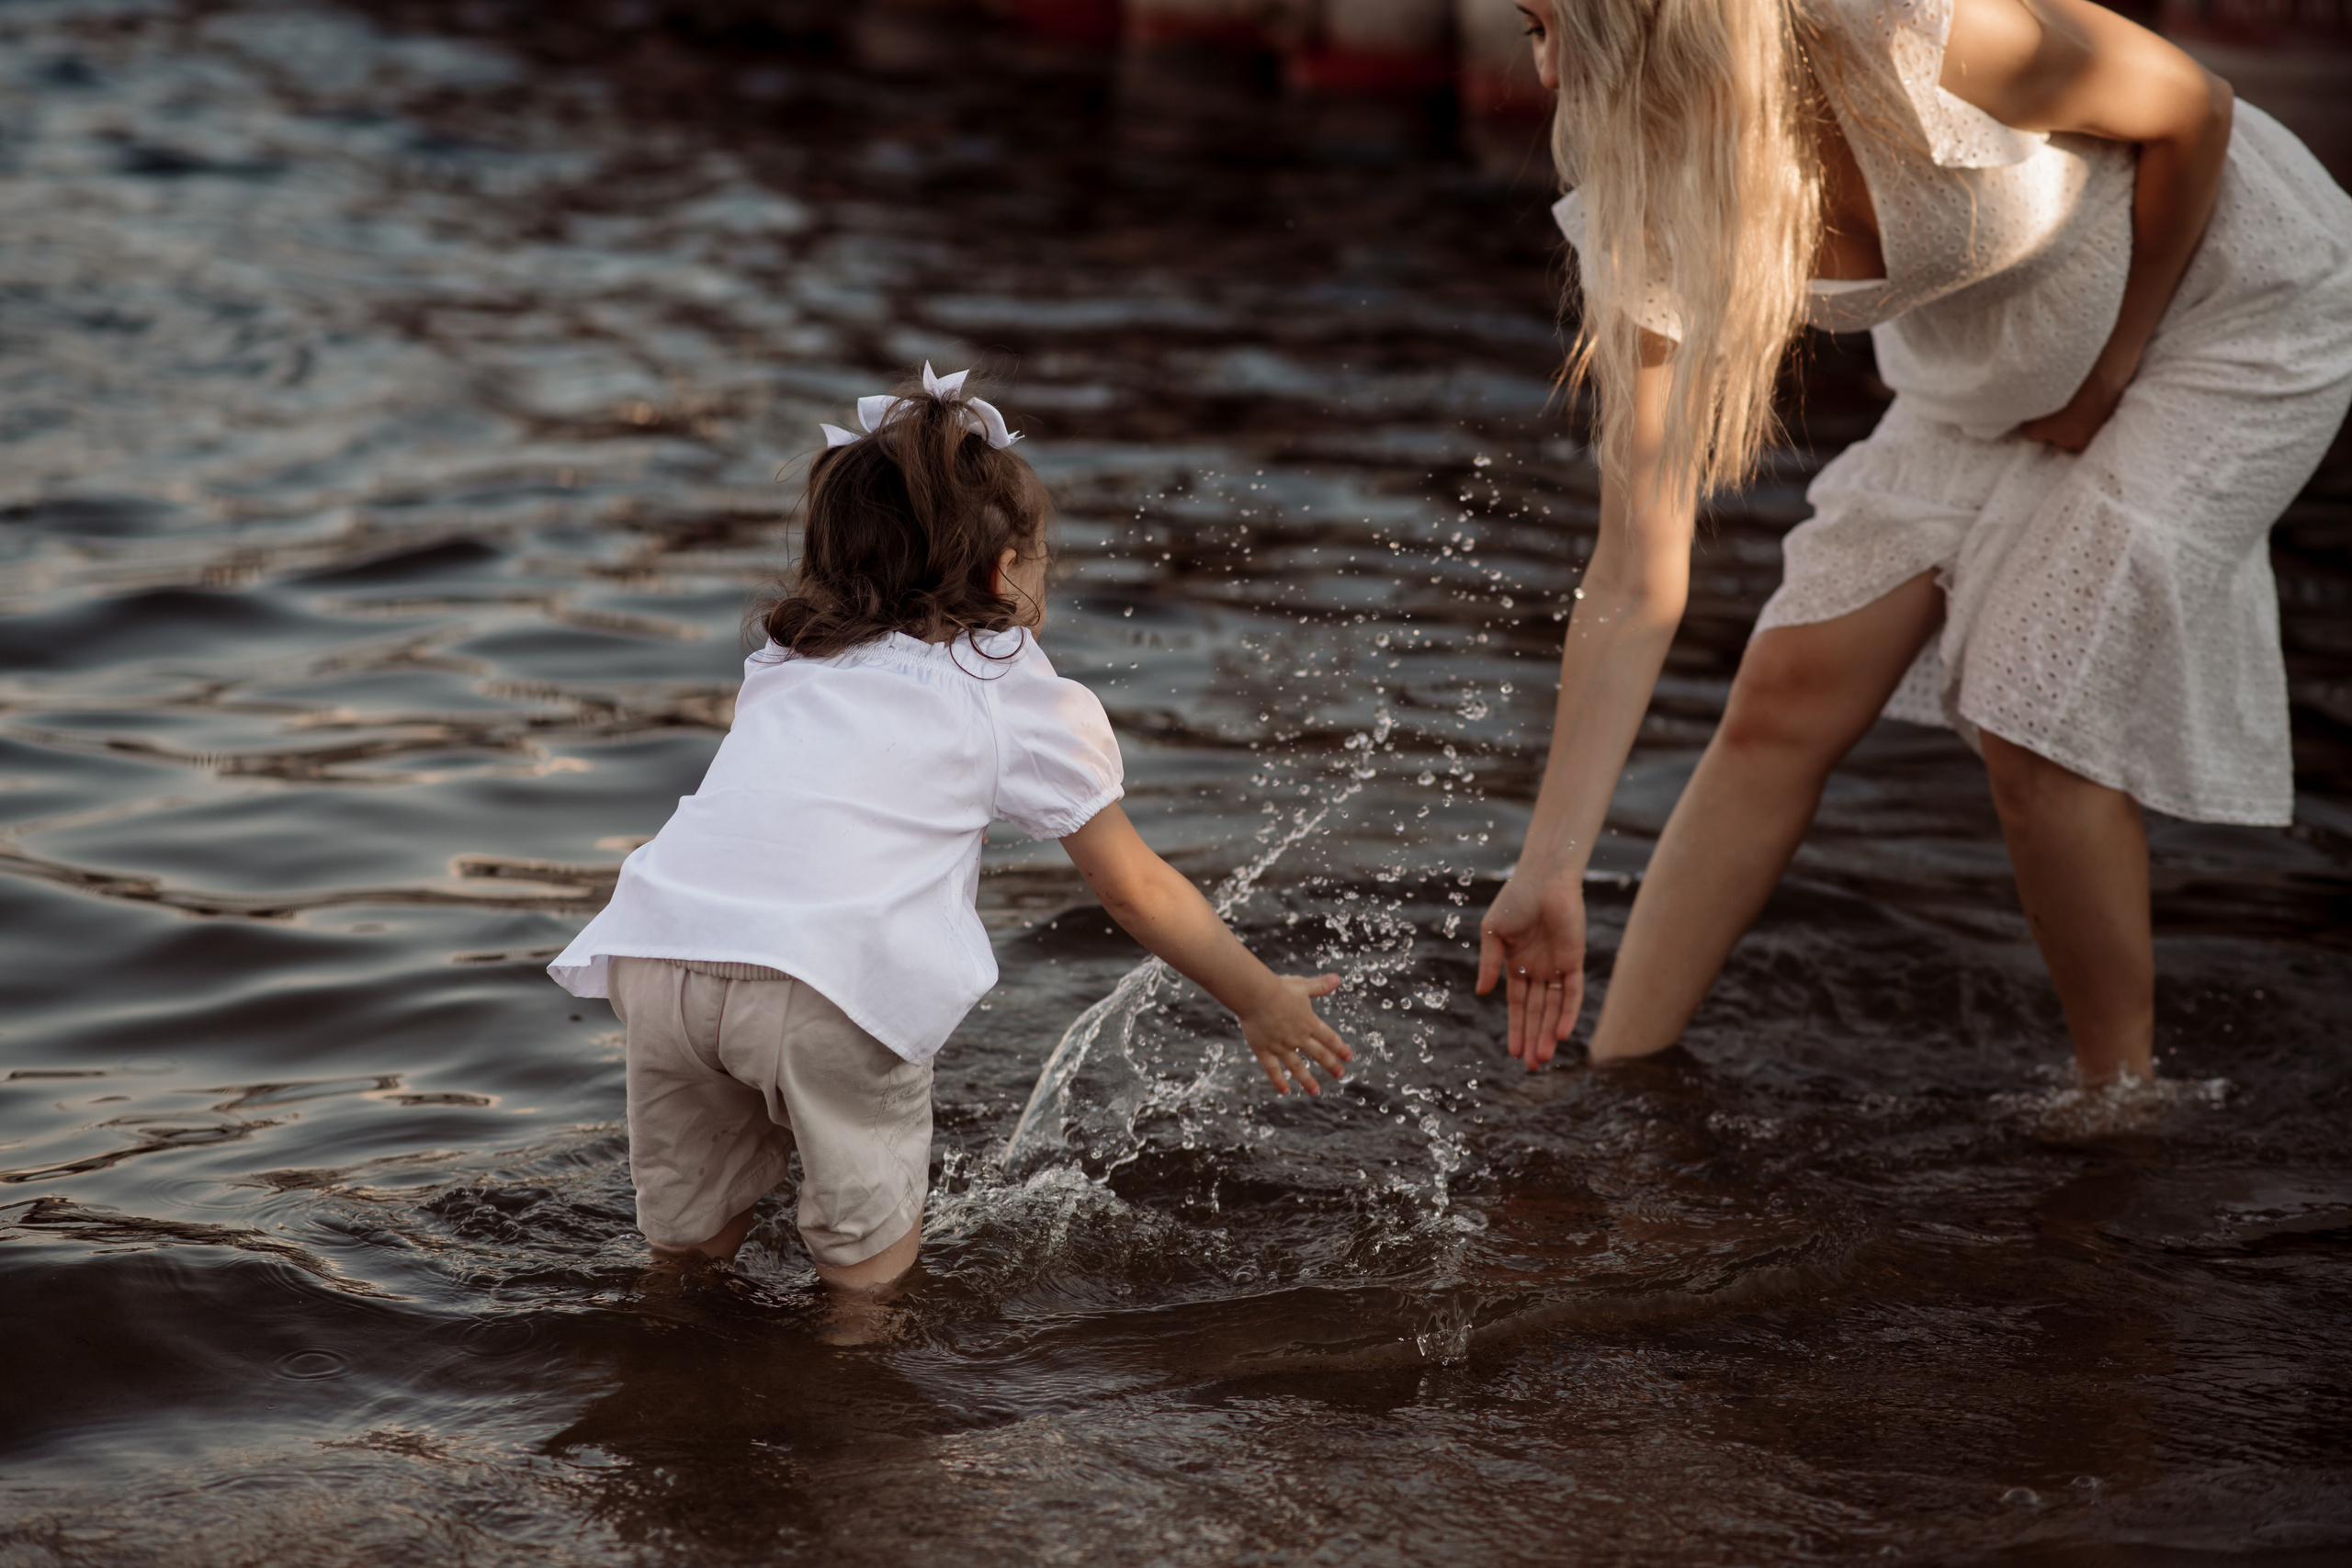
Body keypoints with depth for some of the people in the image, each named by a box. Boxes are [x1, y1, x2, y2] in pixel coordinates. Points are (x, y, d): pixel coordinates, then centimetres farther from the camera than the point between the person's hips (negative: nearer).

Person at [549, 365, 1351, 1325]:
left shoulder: (785, 667, 29)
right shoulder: (1025, 696, 18)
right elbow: (1136, 890, 23)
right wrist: (1261, 1001, 35)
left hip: (654, 948, 4)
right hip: (827, 973, -4)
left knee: (690, 1237, 23)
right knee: (868, 1244, 16)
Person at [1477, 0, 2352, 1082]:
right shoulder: (1648, 215, -19)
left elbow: (2191, 112, -17)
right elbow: (1636, 583, -18)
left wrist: (2107, 378, -10)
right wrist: (1551, 868, -20)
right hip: (1986, 371, 5)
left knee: (2035, 719, -14)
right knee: (1786, 696, -5)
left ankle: (2123, 1102, 6)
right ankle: (1616, 1081, 3)